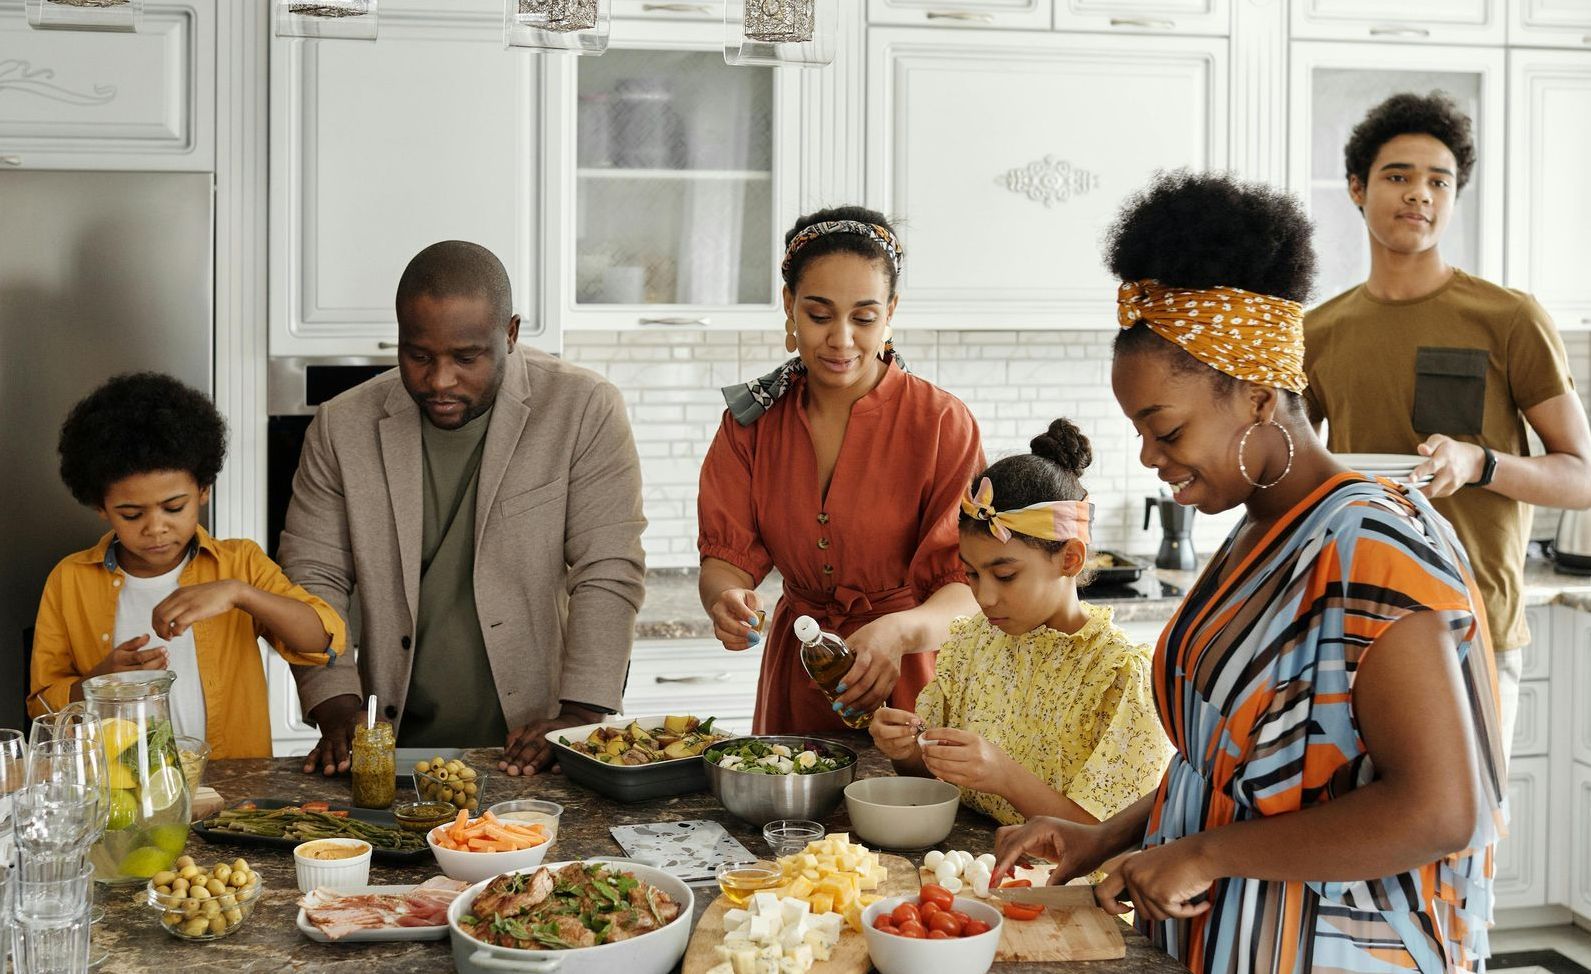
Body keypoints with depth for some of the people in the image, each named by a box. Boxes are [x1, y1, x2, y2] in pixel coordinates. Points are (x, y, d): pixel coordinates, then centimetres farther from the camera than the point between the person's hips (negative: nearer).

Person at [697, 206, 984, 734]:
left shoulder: (942, 423, -10)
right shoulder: (752, 419, 1)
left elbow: (971, 587, -16)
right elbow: (726, 555, -3)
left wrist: (900, 631, -36)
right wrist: (725, 599, -27)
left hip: (907, 689, -2)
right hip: (794, 683, 3)